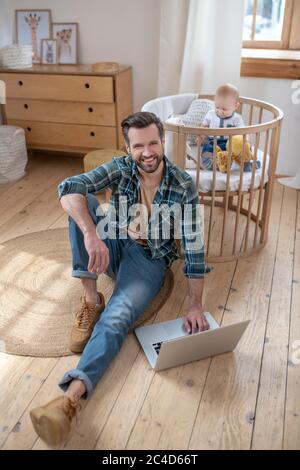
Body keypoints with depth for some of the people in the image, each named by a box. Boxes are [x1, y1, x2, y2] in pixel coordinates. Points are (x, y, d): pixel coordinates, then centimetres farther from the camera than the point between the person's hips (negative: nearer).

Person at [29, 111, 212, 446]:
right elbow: (68, 189, -24)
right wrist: (91, 234, -43)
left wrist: (195, 307, -22)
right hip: (112, 246, 4)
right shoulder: (120, 168, -10)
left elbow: (194, 247, -16)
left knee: (117, 318, -30)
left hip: (150, 259, -3)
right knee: (81, 203, -23)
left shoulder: (183, 185, -15)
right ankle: (90, 298, -20)